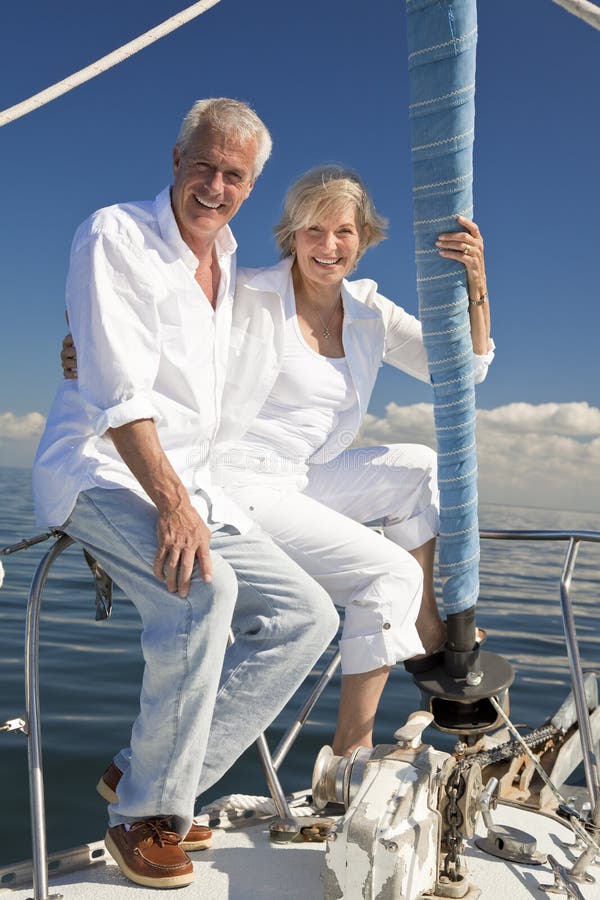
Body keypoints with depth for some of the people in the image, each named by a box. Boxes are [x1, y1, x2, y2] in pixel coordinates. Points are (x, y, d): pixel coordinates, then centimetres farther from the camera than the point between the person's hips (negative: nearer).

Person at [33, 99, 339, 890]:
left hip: (189, 484, 8)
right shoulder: (115, 236, -7)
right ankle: (145, 812, -12)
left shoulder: (227, 264, 16)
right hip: (98, 472, -7)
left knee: (308, 615, -3)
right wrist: (170, 502, -26)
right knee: (205, 590, -34)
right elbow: (118, 389, -18)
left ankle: (153, 775, 2)